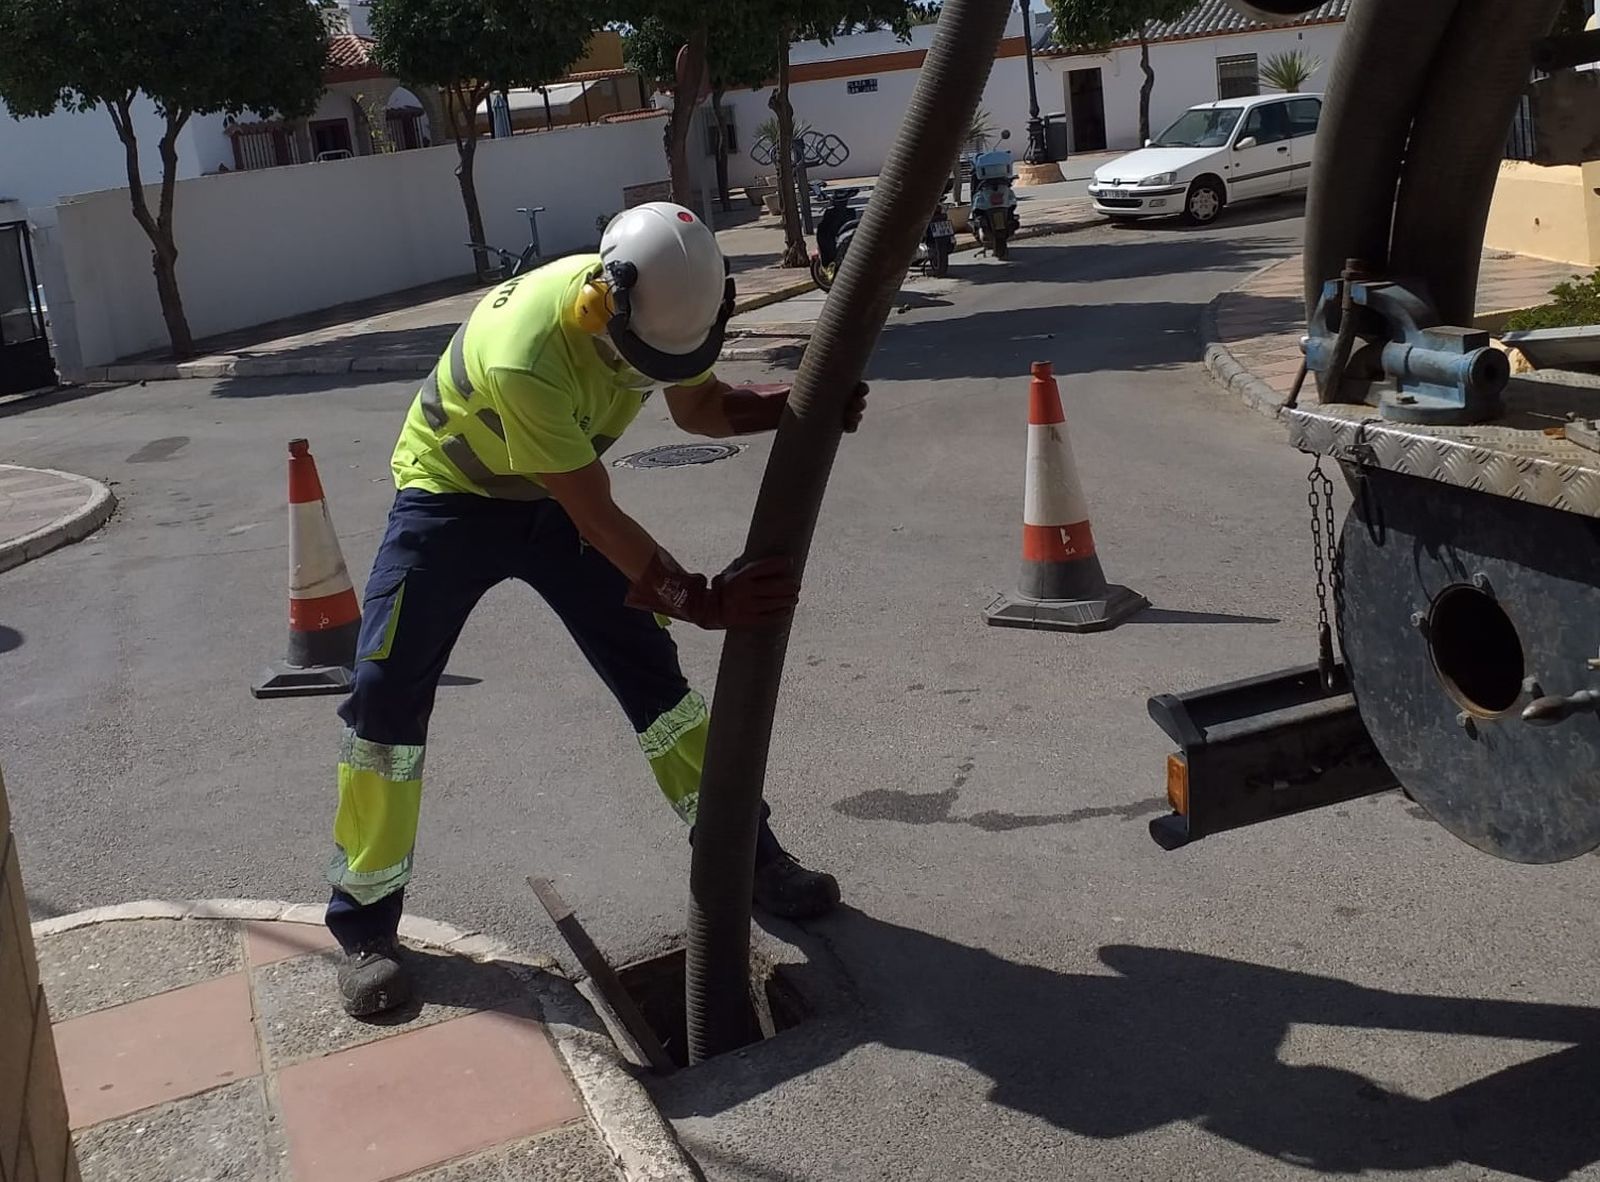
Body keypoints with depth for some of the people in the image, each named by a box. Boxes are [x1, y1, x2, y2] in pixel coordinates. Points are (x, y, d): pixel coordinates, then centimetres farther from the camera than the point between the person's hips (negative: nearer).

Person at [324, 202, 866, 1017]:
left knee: (652, 668, 1)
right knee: (385, 695, -11)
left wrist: (801, 403, -18)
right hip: (451, 494, -5)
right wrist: (700, 599, -37)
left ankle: (746, 854, 14)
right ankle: (364, 926, 4)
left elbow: (701, 406, -1)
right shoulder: (526, 353, -40)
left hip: (552, 497, 5)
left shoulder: (657, 303, -20)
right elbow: (598, 518, -34)